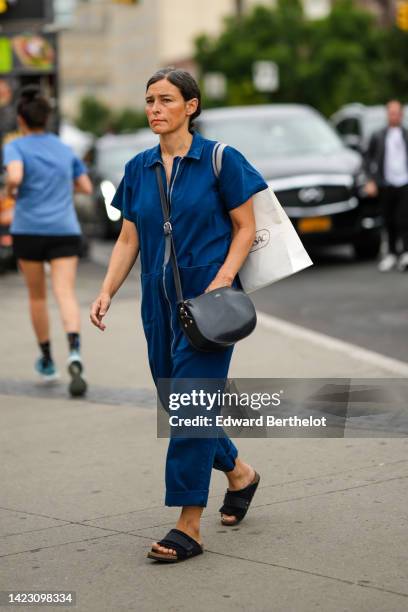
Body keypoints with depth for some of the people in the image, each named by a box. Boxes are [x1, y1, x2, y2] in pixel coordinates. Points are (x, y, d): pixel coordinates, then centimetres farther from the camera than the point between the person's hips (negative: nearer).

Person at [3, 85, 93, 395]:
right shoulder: (64, 149, 12)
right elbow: (86, 187, 16)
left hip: (29, 229, -2)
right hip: (65, 230, 2)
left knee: (37, 296, 15)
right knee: (66, 294, -8)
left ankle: (47, 362, 24)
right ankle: (75, 352, -33)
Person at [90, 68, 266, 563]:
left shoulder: (220, 160, -5)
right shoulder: (139, 169, 9)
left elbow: (245, 229, -3)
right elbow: (128, 239, 11)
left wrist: (222, 280, -16)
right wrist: (106, 292, -2)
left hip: (208, 299, -6)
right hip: (160, 301, 6)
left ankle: (188, 526, -7)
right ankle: (239, 473, 37)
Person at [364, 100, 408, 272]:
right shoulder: (378, 136, 9)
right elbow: (368, 158, 13)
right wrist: (371, 180, 3)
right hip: (386, 185, 2)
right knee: (389, 222, 6)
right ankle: (391, 254, 18)